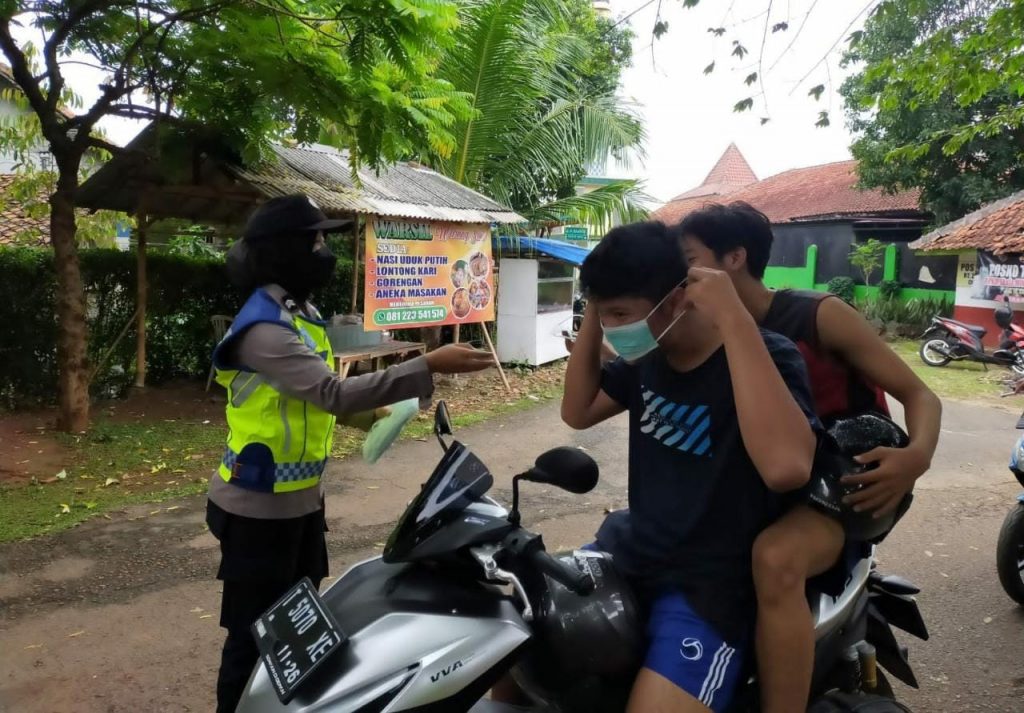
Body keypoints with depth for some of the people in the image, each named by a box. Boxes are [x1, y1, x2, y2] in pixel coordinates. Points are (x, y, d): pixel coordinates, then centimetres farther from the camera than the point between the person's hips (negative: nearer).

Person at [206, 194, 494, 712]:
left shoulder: (301, 313, 8)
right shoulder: (264, 327, -24)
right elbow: (335, 394, -34)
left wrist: (367, 415, 5)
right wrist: (429, 367, -36)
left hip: (300, 498, 9)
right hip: (260, 508, -9)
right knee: (256, 631, 4)